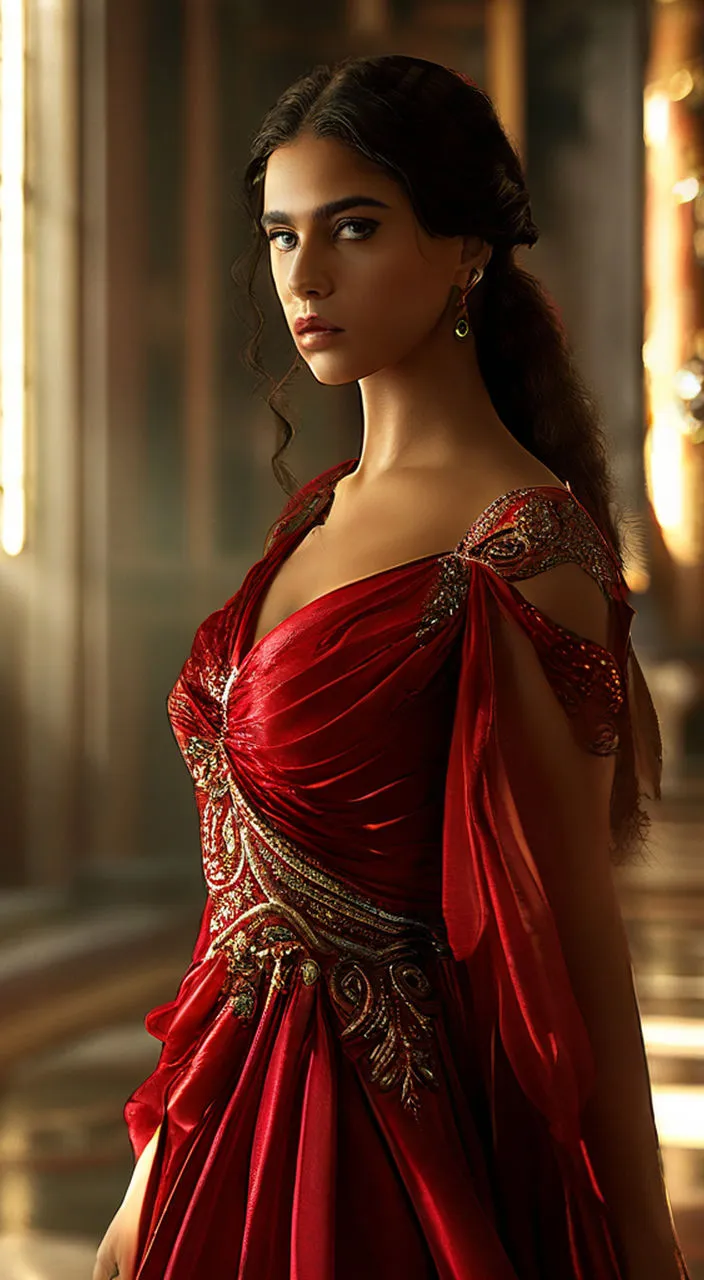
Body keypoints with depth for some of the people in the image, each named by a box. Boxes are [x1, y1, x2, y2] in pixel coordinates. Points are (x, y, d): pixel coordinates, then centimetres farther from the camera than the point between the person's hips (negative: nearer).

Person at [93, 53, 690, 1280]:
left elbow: (574, 926, -15)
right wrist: (157, 1168, 11)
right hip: (244, 1128, 7)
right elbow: (247, 884, 10)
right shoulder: (318, 512, 7)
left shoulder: (526, 545, -16)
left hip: (400, 1134, -7)